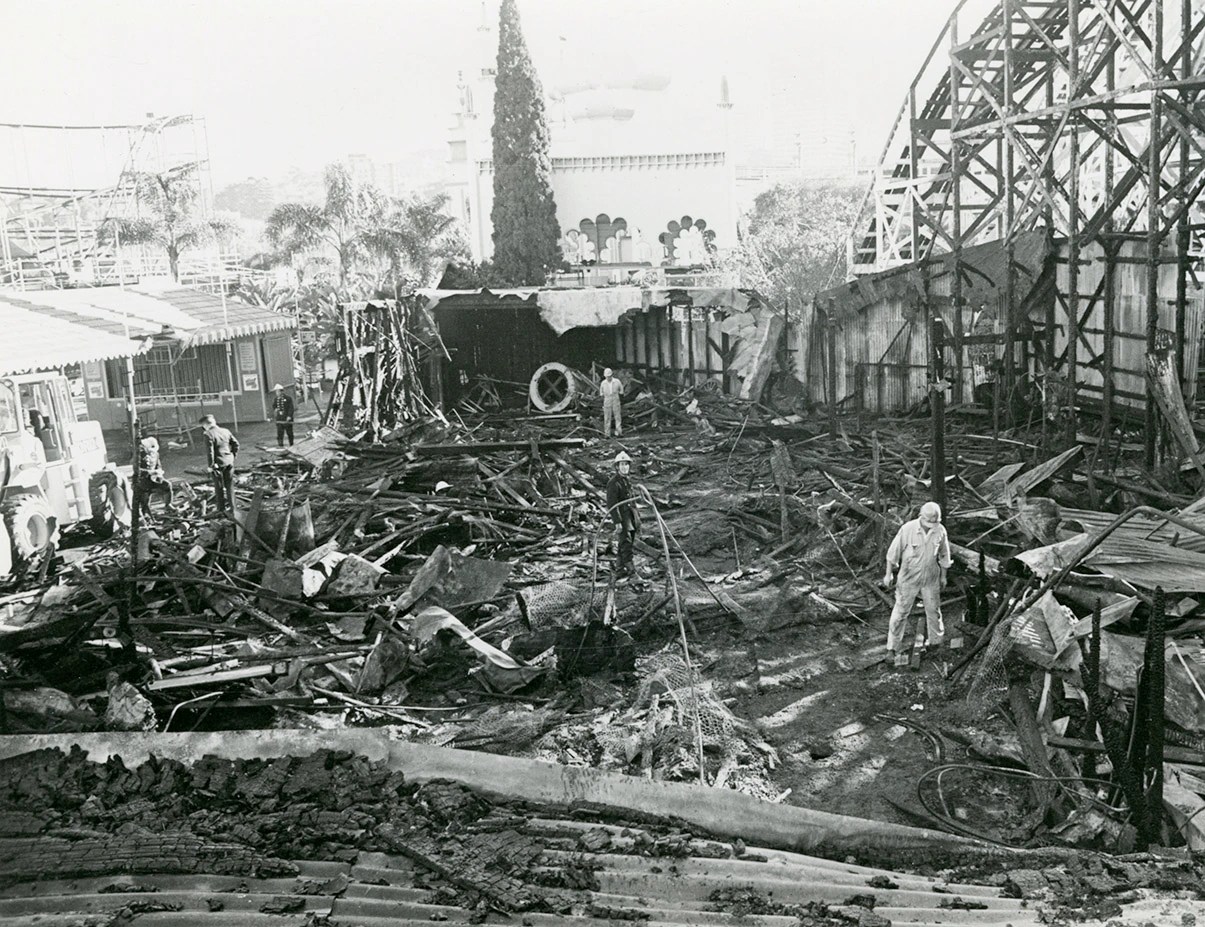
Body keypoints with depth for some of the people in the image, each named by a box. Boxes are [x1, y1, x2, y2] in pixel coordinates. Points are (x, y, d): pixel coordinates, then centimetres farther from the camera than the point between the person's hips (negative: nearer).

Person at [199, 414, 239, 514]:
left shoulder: (208, 434, -13)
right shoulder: (225, 431, 6)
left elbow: (210, 451, -17)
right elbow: (236, 444, 8)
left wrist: (211, 465, -10)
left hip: (218, 464, -5)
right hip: (229, 462, 5)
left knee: (219, 488, 7)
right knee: (230, 486, 13)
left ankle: (221, 509, 12)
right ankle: (231, 509, 18)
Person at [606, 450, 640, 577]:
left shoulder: (627, 480, 14)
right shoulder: (613, 482, -14)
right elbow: (612, 504, -18)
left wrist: (637, 516, 23)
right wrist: (617, 522, -22)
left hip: (630, 513, 9)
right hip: (621, 516, -9)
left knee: (627, 543, 10)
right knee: (626, 541, -16)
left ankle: (619, 569, 18)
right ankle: (629, 567, -20)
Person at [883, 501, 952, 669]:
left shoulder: (940, 531, -11)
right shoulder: (908, 529, -19)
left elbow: (944, 555, 6)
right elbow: (893, 552, -8)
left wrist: (943, 576, 14)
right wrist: (889, 574, -2)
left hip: (931, 580, 2)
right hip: (908, 578, -2)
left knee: (933, 610, 14)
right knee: (901, 612, 1)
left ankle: (937, 642, 36)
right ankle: (898, 649, 12)